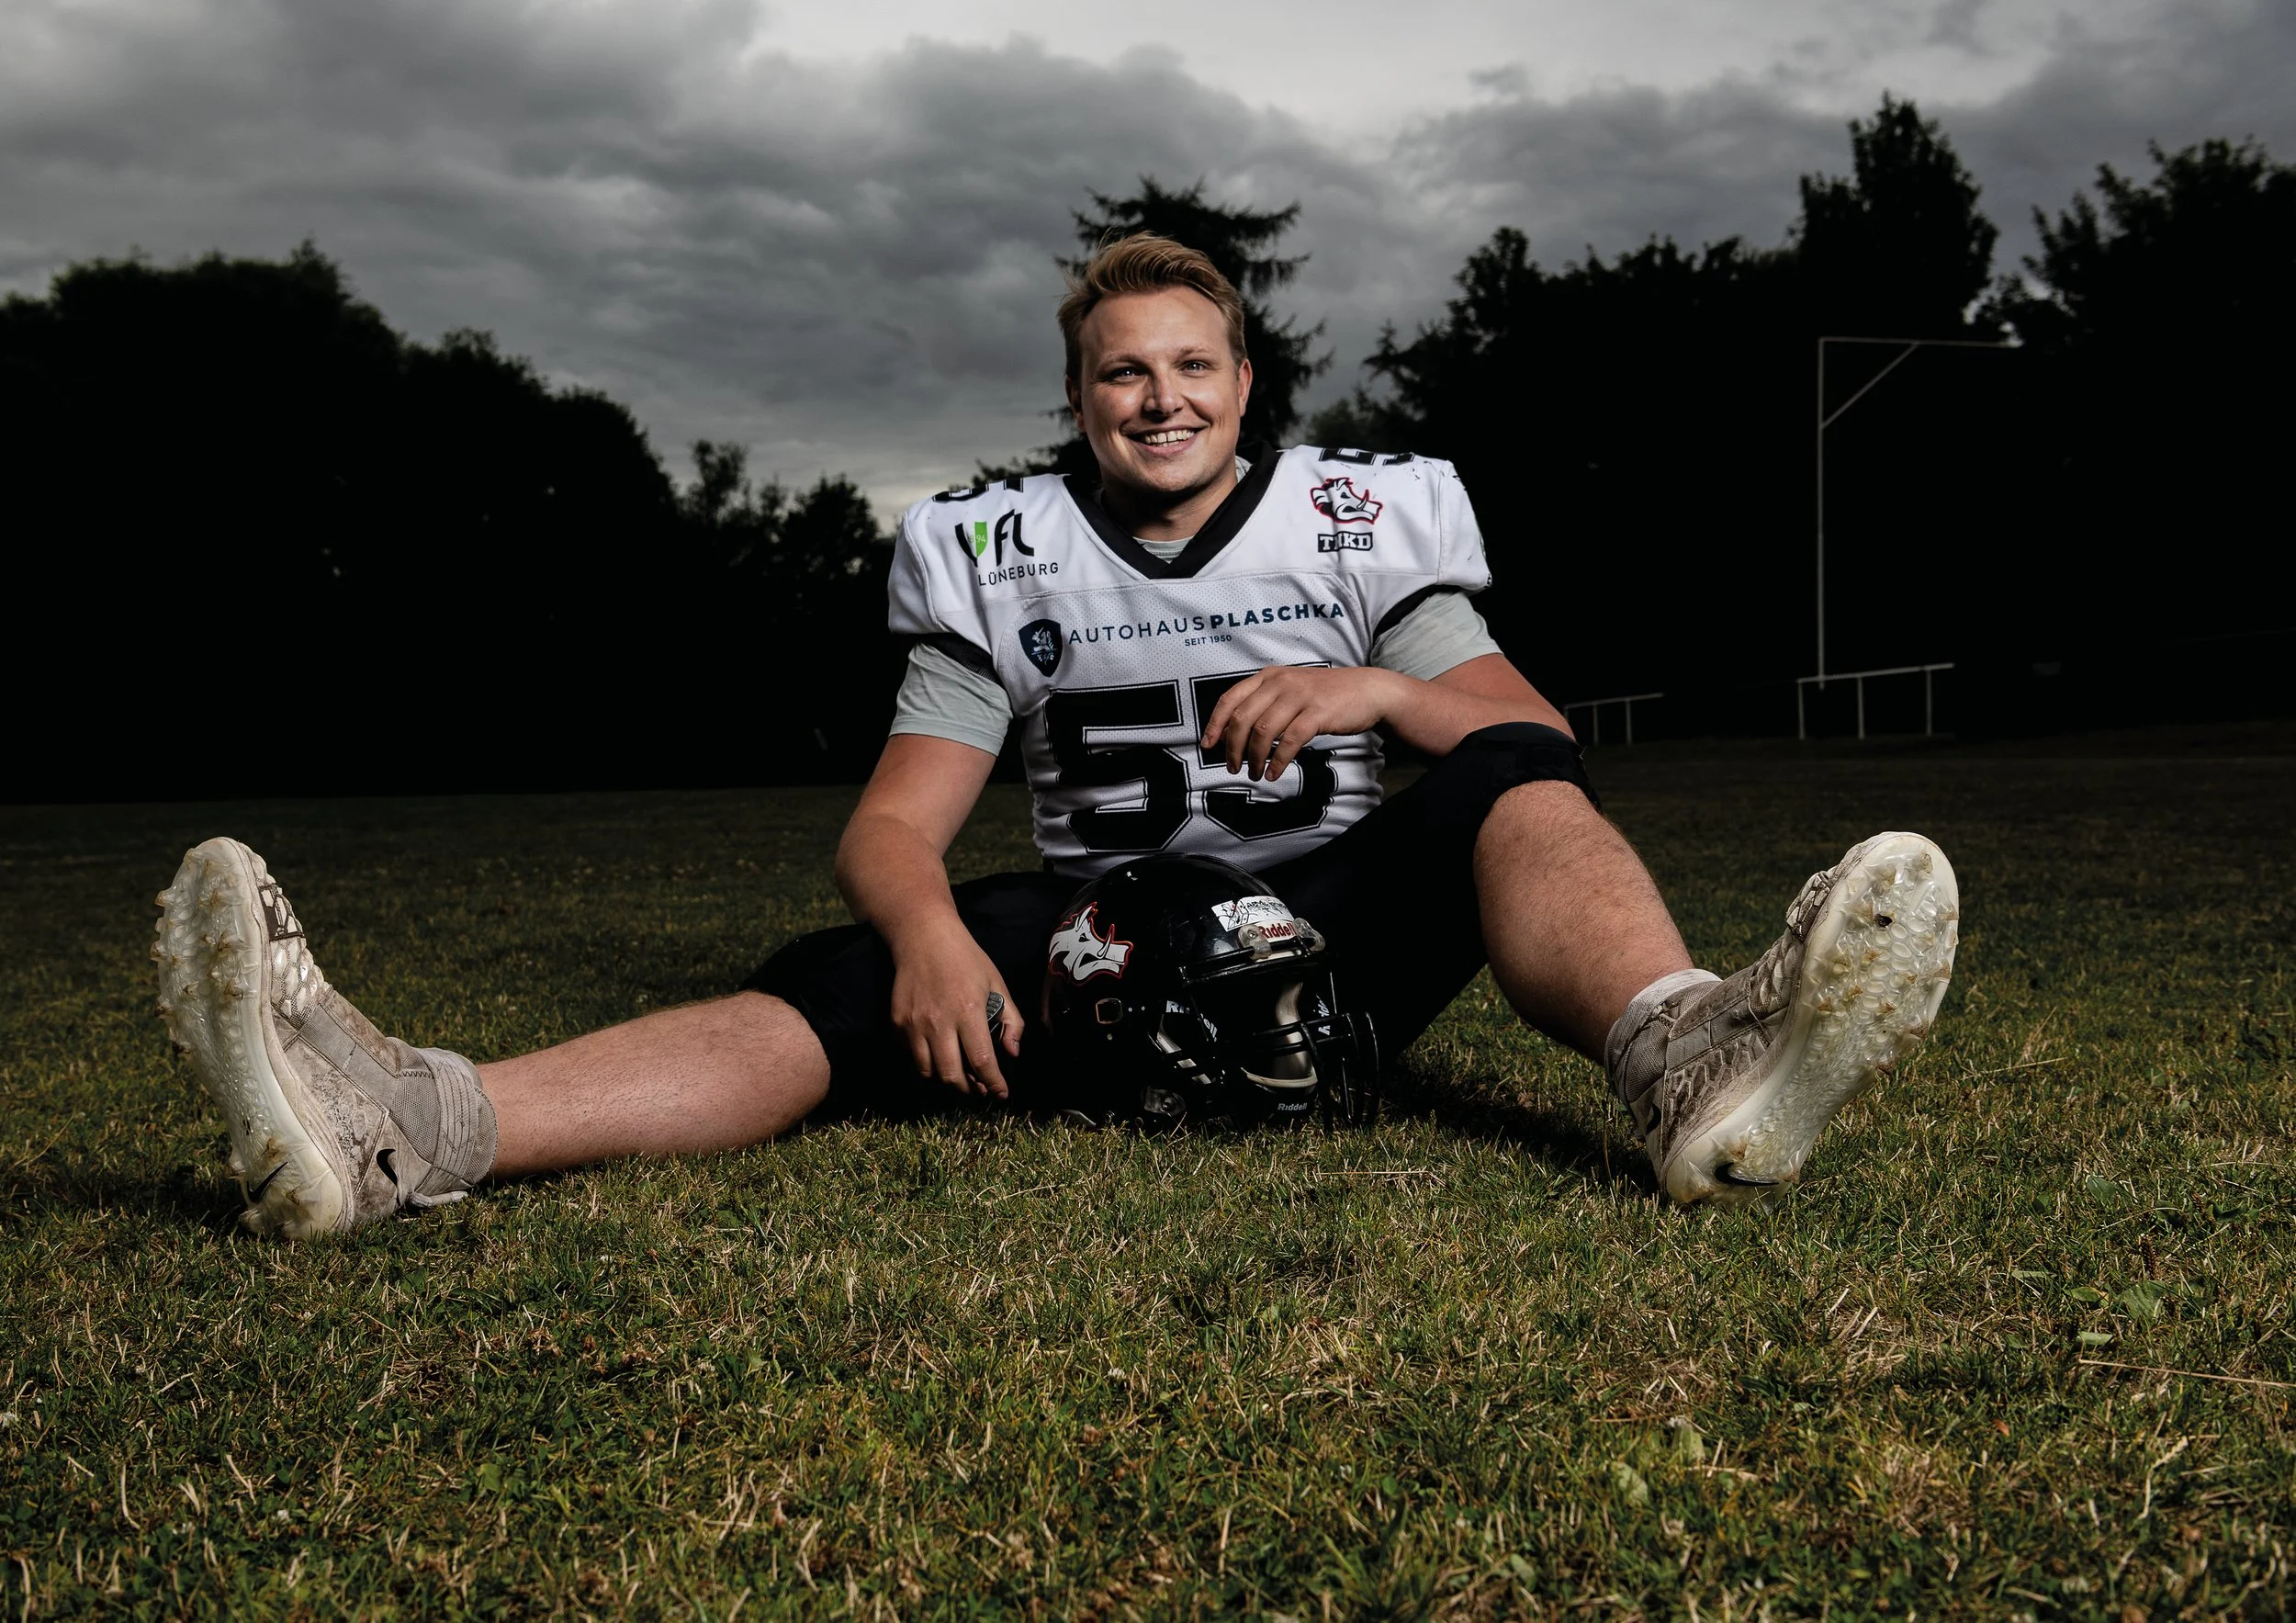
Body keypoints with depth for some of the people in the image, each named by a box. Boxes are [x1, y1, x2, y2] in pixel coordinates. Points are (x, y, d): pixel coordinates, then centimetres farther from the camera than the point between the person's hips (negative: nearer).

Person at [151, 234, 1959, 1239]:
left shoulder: (1360, 518, 6)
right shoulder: (1004, 560, 7)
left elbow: (1539, 737, 3)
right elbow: (893, 827, 1)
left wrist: (1387, 690, -17)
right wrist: (928, 929, -23)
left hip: (1332, 932, 0)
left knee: (1510, 792, -28)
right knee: (841, 994, -25)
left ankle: (1684, 1055, -61)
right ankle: (411, 1125, -47)